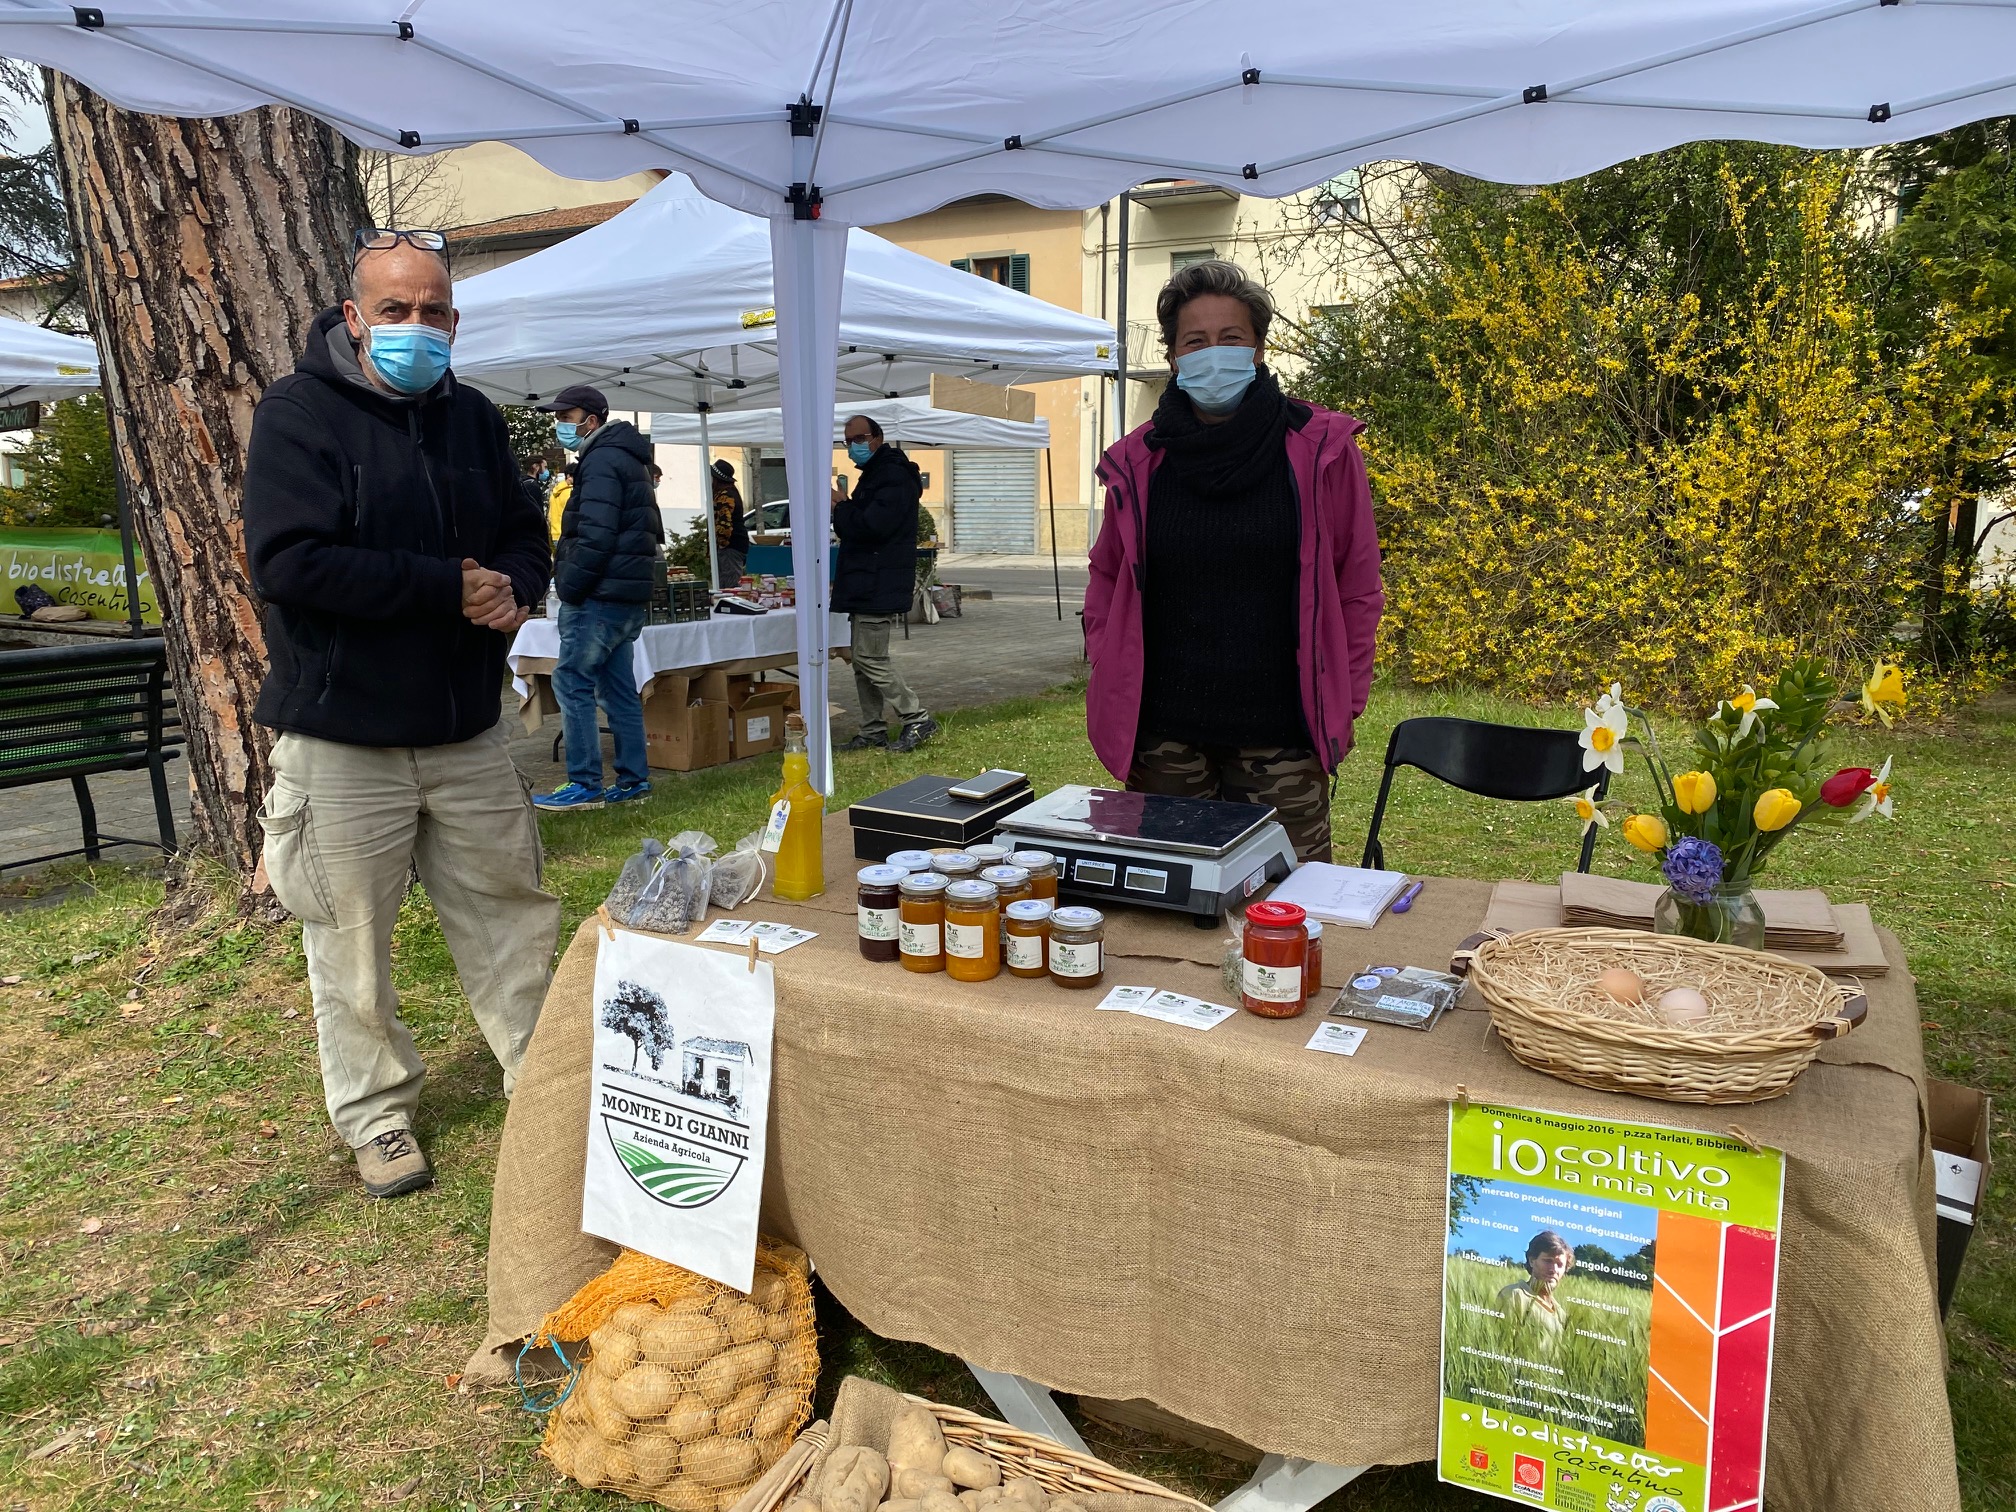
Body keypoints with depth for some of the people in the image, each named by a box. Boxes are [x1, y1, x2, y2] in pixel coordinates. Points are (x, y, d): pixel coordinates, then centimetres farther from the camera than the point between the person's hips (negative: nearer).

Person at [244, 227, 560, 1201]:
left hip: (468, 730, 5)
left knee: (512, 916, 12)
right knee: (353, 942, 6)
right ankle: (377, 1121, 24)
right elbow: (289, 562, -20)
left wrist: (512, 588, -9)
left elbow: (527, 538, 15)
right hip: (342, 737, -5)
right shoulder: (299, 413, -8)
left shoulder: (471, 417, 9)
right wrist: (451, 587, -19)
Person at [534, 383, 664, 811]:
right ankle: (633, 780, 15)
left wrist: (568, 586, -14)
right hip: (628, 596, 10)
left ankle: (584, 784, -4)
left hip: (600, 597, -10)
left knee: (572, 682, -6)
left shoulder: (601, 460, -11)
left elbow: (595, 535, -21)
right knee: (619, 687, 12)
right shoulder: (625, 458, 21)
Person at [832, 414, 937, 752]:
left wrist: (841, 506, -10)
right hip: (867, 586, 11)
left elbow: (871, 527, -24)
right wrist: (843, 507, 4)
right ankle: (873, 731, 18)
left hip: (880, 588, -11)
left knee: (871, 660, -11)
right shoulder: (874, 475, 21)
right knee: (863, 662, 12)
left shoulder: (894, 477, -14)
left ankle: (918, 720, -2)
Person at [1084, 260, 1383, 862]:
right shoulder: (1138, 461, 4)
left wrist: (1344, 703, 2)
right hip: (1163, 737, 2)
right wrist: (1109, 677, 6)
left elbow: (1356, 585, 3)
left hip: (1282, 738, -1)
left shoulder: (1321, 448, -1)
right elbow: (1106, 576, 16)